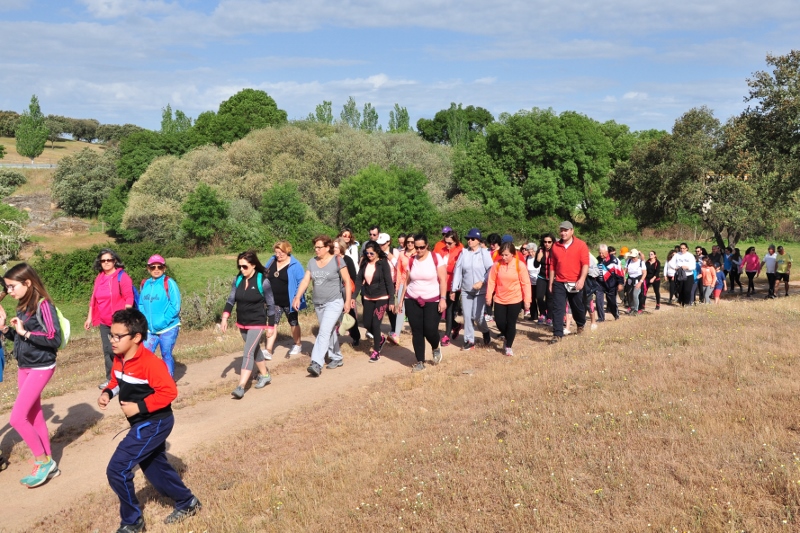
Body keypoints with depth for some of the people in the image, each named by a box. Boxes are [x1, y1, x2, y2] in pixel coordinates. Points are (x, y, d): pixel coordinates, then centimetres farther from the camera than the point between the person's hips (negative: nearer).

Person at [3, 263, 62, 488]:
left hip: (40, 368, -8)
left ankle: (43, 461, 6)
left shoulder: (43, 305, -17)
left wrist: (25, 332, -21)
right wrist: (5, 328, -3)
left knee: (17, 418, -10)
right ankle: (47, 464, 23)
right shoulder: (22, 307, 7)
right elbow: (20, 339, 13)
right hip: (23, 367, 9)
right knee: (34, 417, 12)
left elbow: (55, 339, -21)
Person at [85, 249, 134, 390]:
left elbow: (129, 298, -12)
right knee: (107, 350, 10)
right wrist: (89, 318, 15)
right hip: (104, 323, 6)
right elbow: (94, 299, 17)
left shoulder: (122, 276, -9)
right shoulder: (99, 278, 11)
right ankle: (110, 378, 20)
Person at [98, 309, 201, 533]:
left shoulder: (149, 362, -27)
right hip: (143, 423, 9)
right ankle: (187, 503, 42)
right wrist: (107, 393, -5)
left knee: (117, 470, -9)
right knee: (156, 470, 22)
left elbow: (169, 391, -28)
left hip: (154, 424, -9)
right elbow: (117, 380, 16)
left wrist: (139, 407, -26)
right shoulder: (119, 359, -1)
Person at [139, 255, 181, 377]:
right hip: (150, 329, 4)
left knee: (166, 356, 7)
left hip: (168, 328, -4)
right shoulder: (145, 284, 5)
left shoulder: (169, 283, -9)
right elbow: (141, 304, 11)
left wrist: (162, 322, -16)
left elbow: (175, 306, -12)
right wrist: (145, 320, -4)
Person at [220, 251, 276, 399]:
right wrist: (225, 318, -13)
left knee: (248, 353, -14)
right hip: (242, 324, 6)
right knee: (255, 350, 20)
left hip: (257, 324, -6)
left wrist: (271, 326, -6)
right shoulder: (237, 280, -2)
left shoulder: (263, 281, -15)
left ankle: (241, 387, -16)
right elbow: (231, 299, 1)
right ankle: (265, 375, 38)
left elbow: (270, 305, -9)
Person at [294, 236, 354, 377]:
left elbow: (347, 281, -8)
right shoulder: (312, 262, 4)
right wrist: (297, 297, -9)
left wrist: (348, 301, -11)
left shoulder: (337, 261, -10)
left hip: (334, 303, -6)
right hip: (318, 304, 6)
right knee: (330, 332, 16)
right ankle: (337, 358, 31)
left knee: (324, 332, -16)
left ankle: (316, 363, -21)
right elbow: (305, 280, 2)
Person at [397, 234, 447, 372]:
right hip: (412, 301, 3)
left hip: (432, 301, -3)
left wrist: (443, 299, -16)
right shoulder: (411, 260, 3)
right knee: (416, 331, 3)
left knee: (430, 329, -9)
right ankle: (420, 362, 14)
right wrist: (401, 299, 9)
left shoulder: (436, 258, -8)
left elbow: (443, 280, -10)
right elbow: (406, 281, 9)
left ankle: (436, 348, 26)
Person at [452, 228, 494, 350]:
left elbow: (491, 270, -7)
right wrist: (454, 289, 3)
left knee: (477, 316, -6)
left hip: (480, 290, -3)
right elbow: (457, 270, 4)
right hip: (465, 290, 3)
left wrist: (482, 282, -19)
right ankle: (469, 340, 15)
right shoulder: (464, 253, 3)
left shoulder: (484, 252, -5)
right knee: (467, 316, 3)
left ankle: (485, 332, 25)